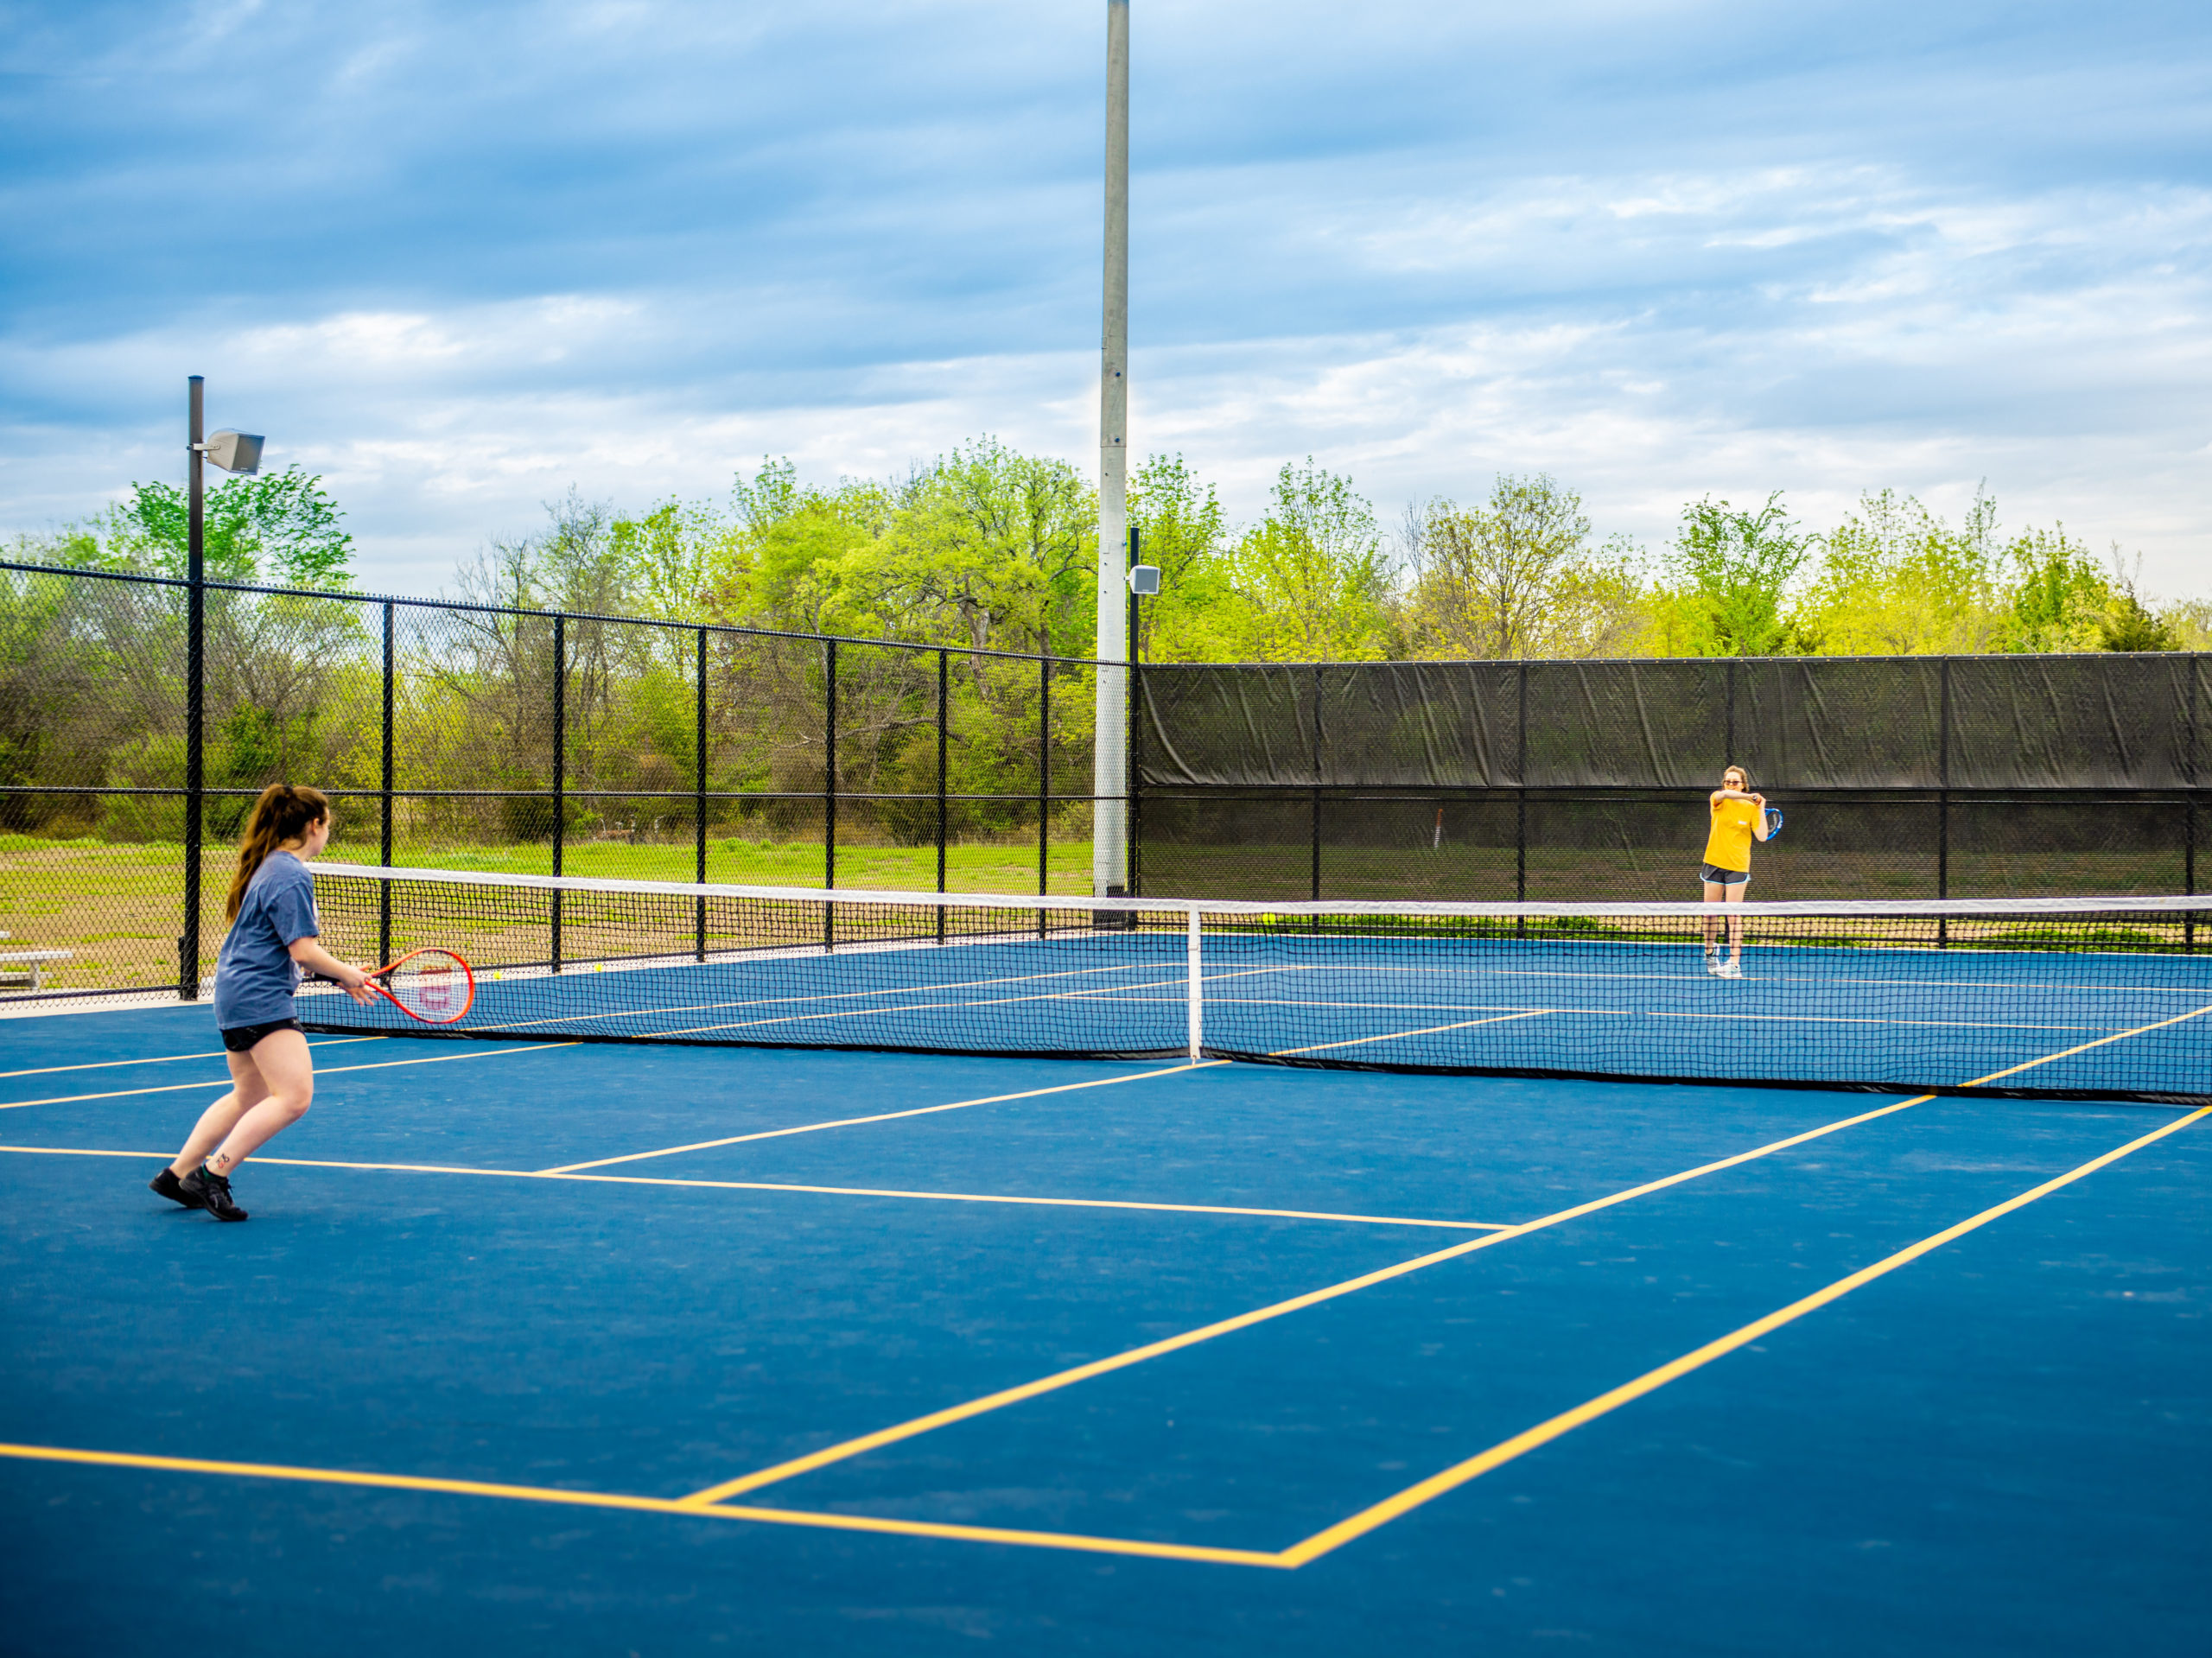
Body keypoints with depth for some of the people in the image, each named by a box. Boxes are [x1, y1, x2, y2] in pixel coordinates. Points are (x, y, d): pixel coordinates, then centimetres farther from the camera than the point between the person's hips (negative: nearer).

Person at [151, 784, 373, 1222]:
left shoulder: (270, 867, 15)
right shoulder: (292, 877, -17)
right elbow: (304, 950, -20)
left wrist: (340, 977, 17)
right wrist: (348, 975, -4)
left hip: (236, 993, 11)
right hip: (259, 999, -11)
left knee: (250, 1096, 22)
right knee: (294, 1096, -15)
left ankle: (178, 1175, 27)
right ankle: (213, 1174, -14)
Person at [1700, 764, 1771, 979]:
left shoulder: (1751, 808, 0)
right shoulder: (1718, 800, 0)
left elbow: (1762, 836, -9)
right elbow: (1723, 794, -25)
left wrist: (1760, 808, -13)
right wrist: (1750, 796, -36)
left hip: (1738, 866, -2)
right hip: (1714, 862, 2)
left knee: (1733, 915, -7)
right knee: (1711, 913, 6)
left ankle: (1734, 963, -9)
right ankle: (1710, 953, 27)